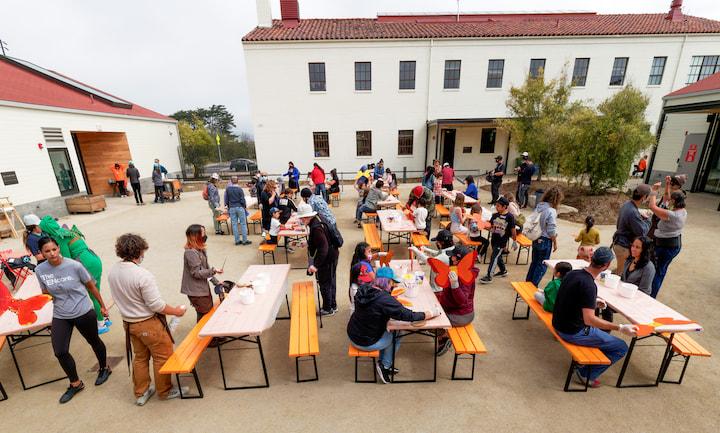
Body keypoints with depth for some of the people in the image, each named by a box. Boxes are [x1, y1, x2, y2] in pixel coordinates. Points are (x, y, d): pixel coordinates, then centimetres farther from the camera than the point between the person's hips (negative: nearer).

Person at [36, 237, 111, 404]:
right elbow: (45, 292, 9)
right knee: (60, 352, 4)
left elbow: (91, 286, -5)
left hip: (84, 312, -3)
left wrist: (102, 306, 2)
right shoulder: (40, 270, -8)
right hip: (60, 316, 3)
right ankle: (75, 384, 28)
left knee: (93, 341, 16)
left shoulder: (74, 265, -18)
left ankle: (104, 368, 42)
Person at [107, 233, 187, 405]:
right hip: (149, 323, -7)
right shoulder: (143, 275, -29)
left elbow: (121, 297, 7)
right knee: (162, 357, 12)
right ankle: (165, 391, 28)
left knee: (139, 357, 24)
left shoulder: (112, 271, -6)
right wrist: (177, 311, -10)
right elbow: (156, 304, -24)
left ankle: (141, 393, 38)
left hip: (128, 322, 8)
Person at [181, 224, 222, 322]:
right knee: (203, 315, 4)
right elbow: (196, 273, -23)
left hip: (203, 287, 9)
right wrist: (213, 271, -25)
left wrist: (216, 282, 13)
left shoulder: (201, 250, 5)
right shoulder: (190, 253, -23)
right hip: (196, 291, -9)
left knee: (209, 310, 20)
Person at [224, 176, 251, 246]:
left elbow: (226, 199, 6)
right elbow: (242, 200, -9)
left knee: (234, 224, 8)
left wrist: (228, 206, 20)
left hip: (232, 208, 4)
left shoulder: (227, 189, 0)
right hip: (240, 207, -4)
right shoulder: (239, 189, -11)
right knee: (243, 224, 3)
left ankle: (237, 240, 12)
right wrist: (245, 207, 6)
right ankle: (244, 240, 4)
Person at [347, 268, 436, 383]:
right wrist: (427, 315, -12)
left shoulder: (363, 289, -8)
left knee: (387, 330, 23)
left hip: (352, 335, 7)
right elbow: (407, 315, -25)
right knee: (396, 336, 13)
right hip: (366, 343, -7)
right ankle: (385, 366, 26)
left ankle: (382, 363, 33)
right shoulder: (385, 299, -30)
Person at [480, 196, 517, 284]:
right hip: (494, 239, 6)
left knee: (494, 257, -7)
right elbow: (490, 226, 7)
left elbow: (513, 230, -7)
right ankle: (503, 271, 43)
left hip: (502, 241, -6)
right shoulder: (495, 215, 1)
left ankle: (489, 277, -1)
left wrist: (514, 241, -3)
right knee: (498, 256, 20)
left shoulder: (509, 216, -13)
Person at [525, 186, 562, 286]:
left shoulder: (539, 206, -1)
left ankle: (527, 282, 30)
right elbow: (551, 231, -17)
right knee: (542, 265, 8)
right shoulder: (551, 211, -21)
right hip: (545, 241, -7)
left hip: (536, 239, 7)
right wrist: (555, 242, -4)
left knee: (534, 262, 20)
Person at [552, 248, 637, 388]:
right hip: (573, 332, -8)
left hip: (559, 324, 8)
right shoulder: (588, 285, -27)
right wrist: (621, 328, -26)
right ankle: (586, 374, 12)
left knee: (603, 327, 30)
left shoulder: (573, 273, -1)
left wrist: (593, 302, 21)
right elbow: (589, 319, -28)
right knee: (621, 348, 4)